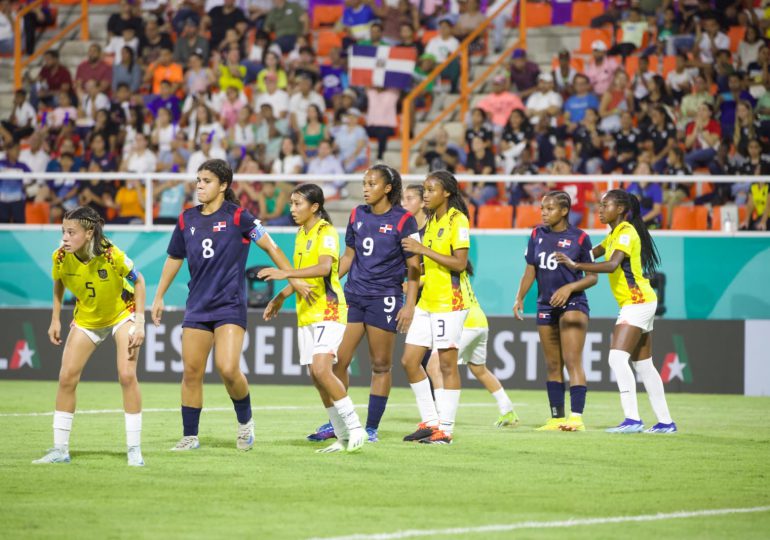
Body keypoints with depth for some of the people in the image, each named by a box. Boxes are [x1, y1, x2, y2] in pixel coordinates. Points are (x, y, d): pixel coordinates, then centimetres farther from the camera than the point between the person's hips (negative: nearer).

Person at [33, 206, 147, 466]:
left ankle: (134, 449, -7)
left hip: (122, 313, -4)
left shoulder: (112, 255, -32)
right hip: (86, 317, 4)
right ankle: (60, 449, 6)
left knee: (127, 375, -17)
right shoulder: (61, 257, -21)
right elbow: (58, 284, 3)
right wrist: (55, 320, 1)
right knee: (67, 377, -4)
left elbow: (139, 282, -16)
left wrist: (139, 323, -19)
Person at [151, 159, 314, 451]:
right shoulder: (187, 219, 7)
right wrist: (159, 297, 20)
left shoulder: (237, 216, -7)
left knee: (228, 369, -17)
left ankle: (245, 421, 9)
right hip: (197, 307, 5)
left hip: (230, 306, -5)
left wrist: (294, 279, -4)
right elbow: (174, 259, 19)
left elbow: (270, 246, -2)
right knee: (191, 373, 1)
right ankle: (190, 436, 11)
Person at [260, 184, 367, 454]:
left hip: (328, 311, -9)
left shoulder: (326, 232, -11)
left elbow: (324, 267, -28)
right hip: (306, 313, 9)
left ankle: (355, 428, -14)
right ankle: (343, 437, 11)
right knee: (316, 376, 5)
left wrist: (286, 274, -35)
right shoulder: (302, 234, 15)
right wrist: (280, 297, 23)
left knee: (321, 369, -22)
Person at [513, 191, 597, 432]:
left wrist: (569, 288, -18)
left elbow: (592, 277, -3)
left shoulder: (579, 238, -7)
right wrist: (520, 298, 1)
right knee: (552, 365, 9)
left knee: (572, 360, -15)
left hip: (572, 304, -5)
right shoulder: (537, 235, 7)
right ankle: (556, 418, 14)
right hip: (546, 305, 5)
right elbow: (530, 271, 12)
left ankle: (576, 417, -21)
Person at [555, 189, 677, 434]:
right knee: (643, 365, 11)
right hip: (636, 304, 10)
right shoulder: (615, 233, 16)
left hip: (637, 302, -10)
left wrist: (575, 265, -36)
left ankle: (632, 420, -24)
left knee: (617, 357, -19)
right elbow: (594, 253, 25)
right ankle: (665, 422, 14)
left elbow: (612, 265, -30)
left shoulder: (626, 233, -15)